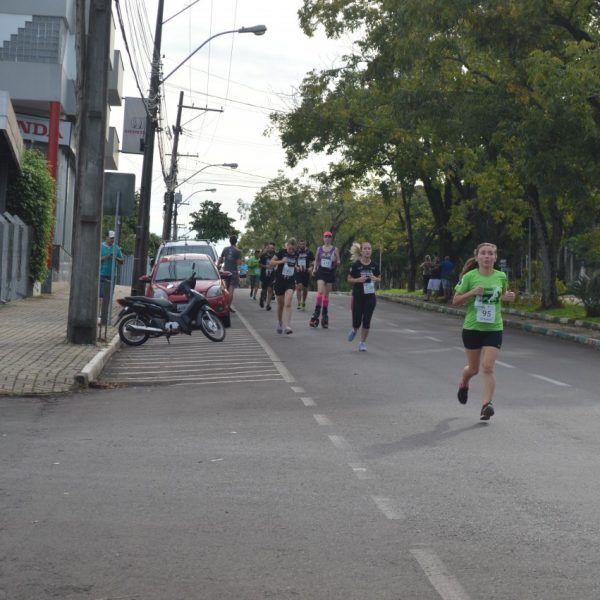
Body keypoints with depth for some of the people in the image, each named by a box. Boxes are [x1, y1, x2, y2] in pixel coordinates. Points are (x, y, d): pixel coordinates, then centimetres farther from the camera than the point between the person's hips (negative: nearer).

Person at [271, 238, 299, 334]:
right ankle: (280, 324, 32)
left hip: (290, 282, 1)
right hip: (280, 281, -1)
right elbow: (271, 262, -6)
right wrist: (281, 261, -19)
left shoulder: (296, 254, 2)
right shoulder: (282, 252, -8)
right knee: (280, 304, 11)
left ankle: (287, 326, -23)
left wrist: (296, 267, 8)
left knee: (288, 304, -16)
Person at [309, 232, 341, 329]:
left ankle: (325, 314, 16)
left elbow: (338, 262, 2)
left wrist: (335, 261, -20)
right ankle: (316, 313, -12)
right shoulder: (319, 249, 8)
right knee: (320, 292, -16)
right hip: (321, 272, 0)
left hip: (330, 273, 0)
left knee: (326, 294, 6)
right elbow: (316, 260, 18)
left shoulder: (335, 249, 2)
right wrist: (314, 269, 5)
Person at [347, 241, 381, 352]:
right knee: (357, 321, 1)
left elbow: (379, 278, 14)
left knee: (366, 321, -3)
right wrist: (358, 280, -17)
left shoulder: (374, 265, 0)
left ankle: (362, 343, 13)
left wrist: (376, 279, -9)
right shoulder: (356, 265, -7)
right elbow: (349, 279, 1)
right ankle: (354, 330, 38)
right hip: (357, 296, -1)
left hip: (370, 296, 2)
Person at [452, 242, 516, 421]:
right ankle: (463, 383, 47)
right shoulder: (470, 277, -6)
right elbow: (455, 300, -2)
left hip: (494, 328, 1)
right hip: (472, 328, -1)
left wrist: (508, 297, -2)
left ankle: (486, 404, -11)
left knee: (488, 367, -13)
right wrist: (472, 292, -19)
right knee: (474, 368, 13)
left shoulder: (501, 276, 2)